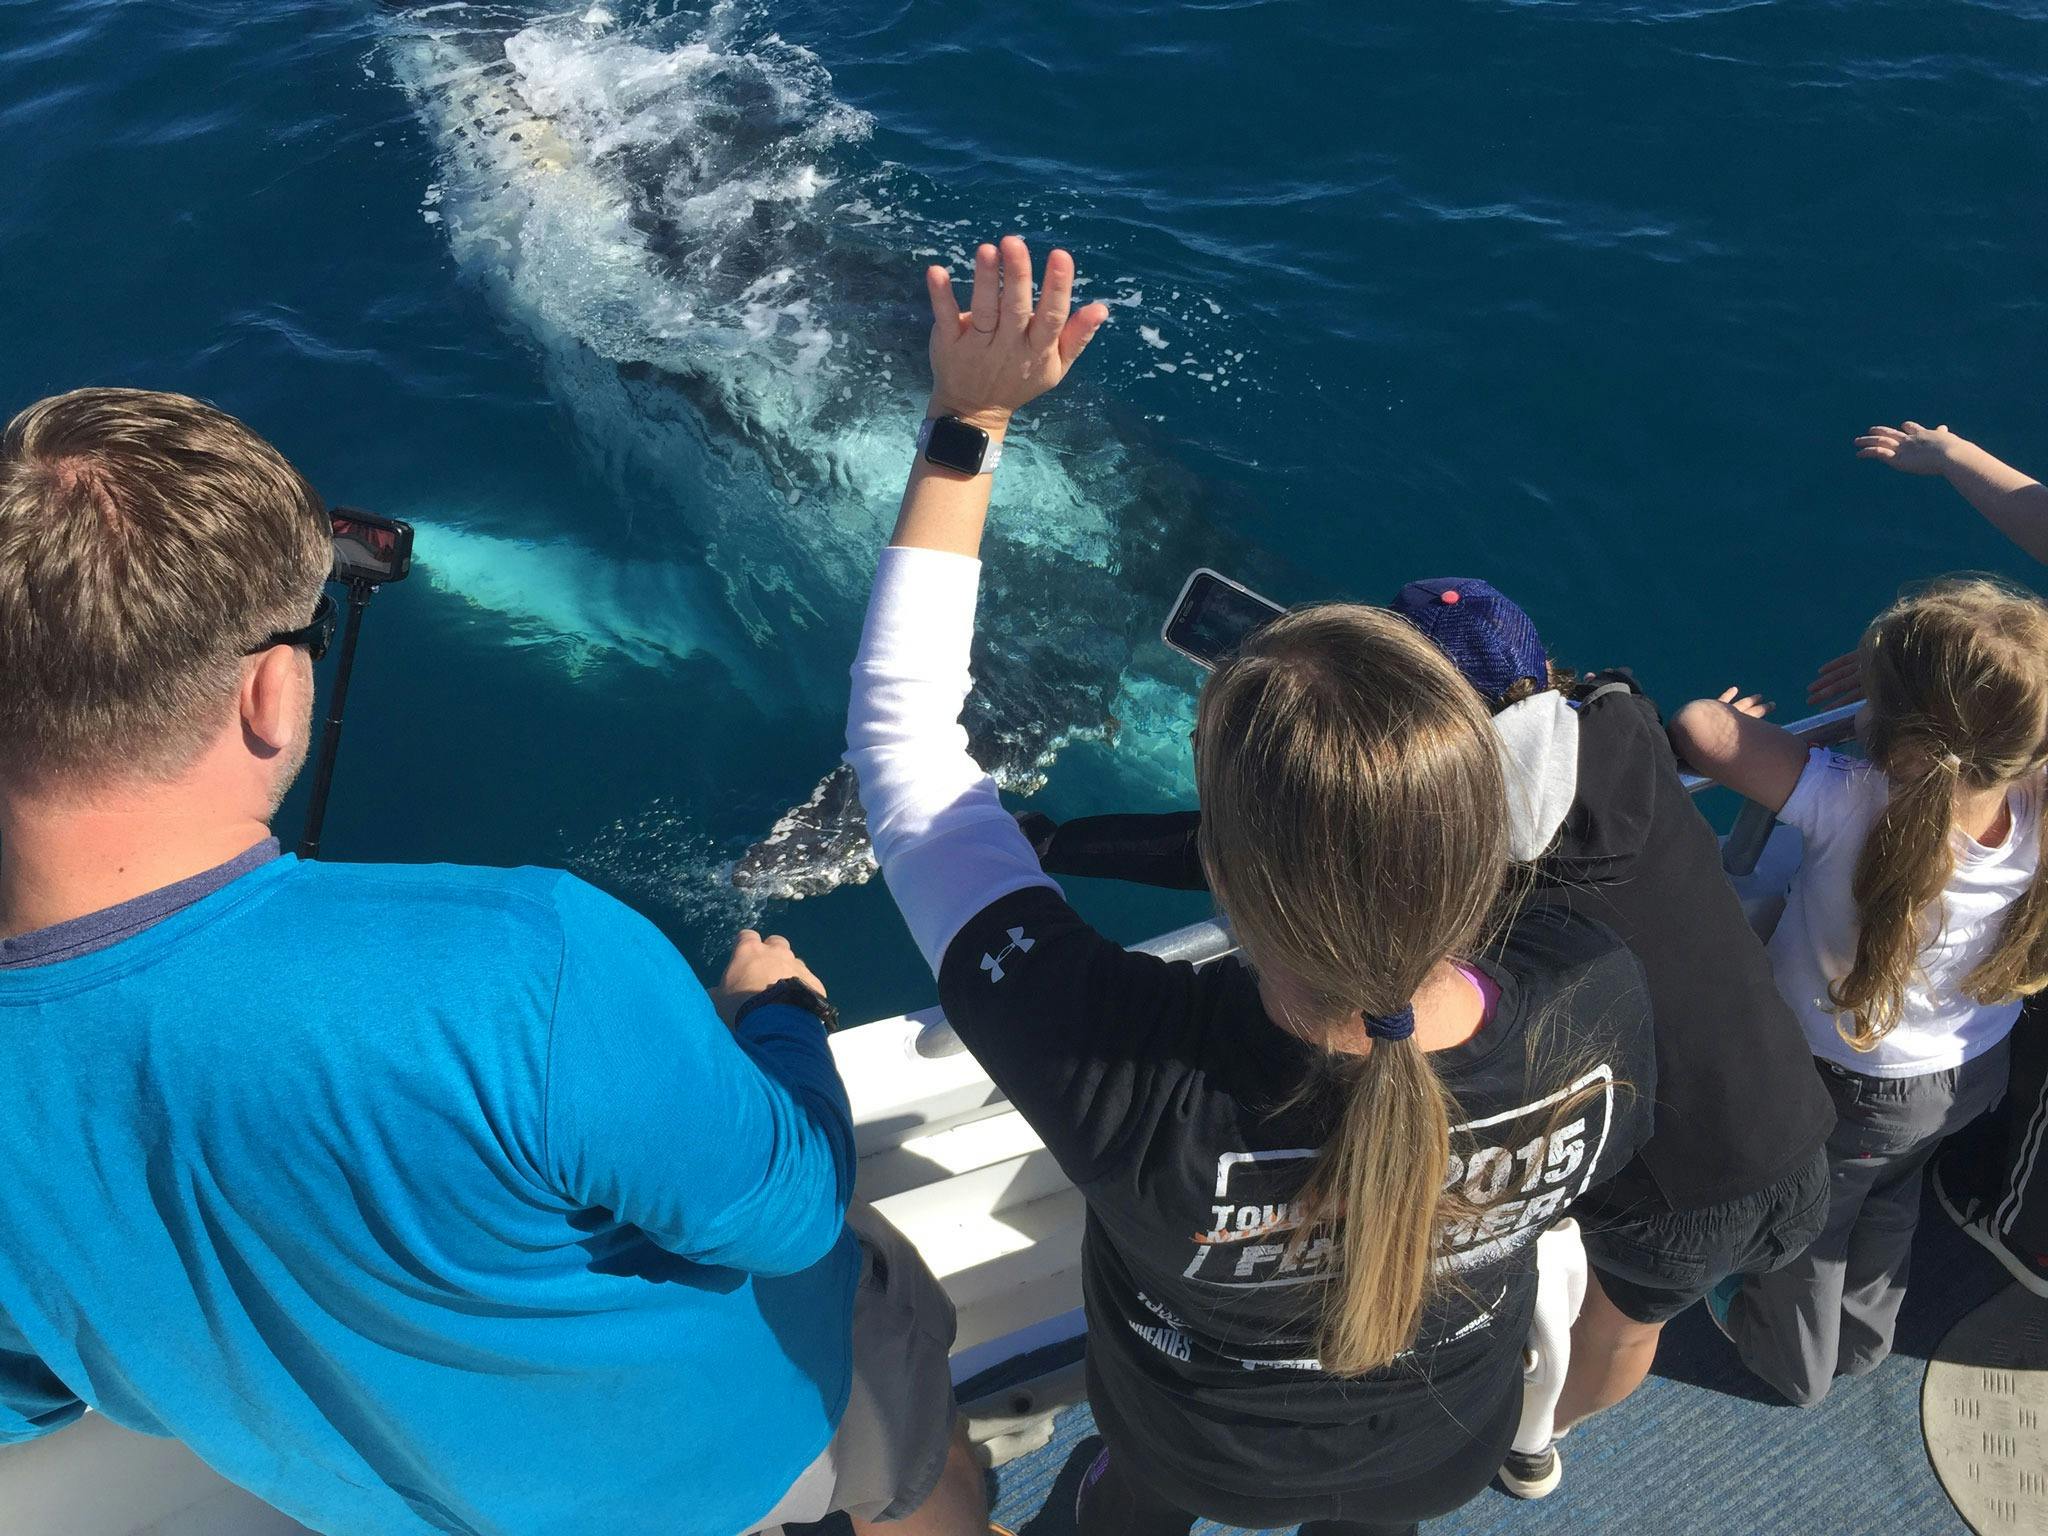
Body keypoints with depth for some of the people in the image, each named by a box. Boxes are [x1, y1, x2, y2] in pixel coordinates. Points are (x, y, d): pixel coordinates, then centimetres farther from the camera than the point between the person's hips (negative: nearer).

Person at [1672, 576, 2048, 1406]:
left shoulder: (1852, 808, -44)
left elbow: (1697, 727, -41)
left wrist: (1738, 718, -21)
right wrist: (1907, 679, -15)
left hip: (1848, 1094, -4)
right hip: (1975, 1072, 5)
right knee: (1889, 1199, 35)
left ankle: (1792, 1359, 55)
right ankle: (1863, 1338, 61)